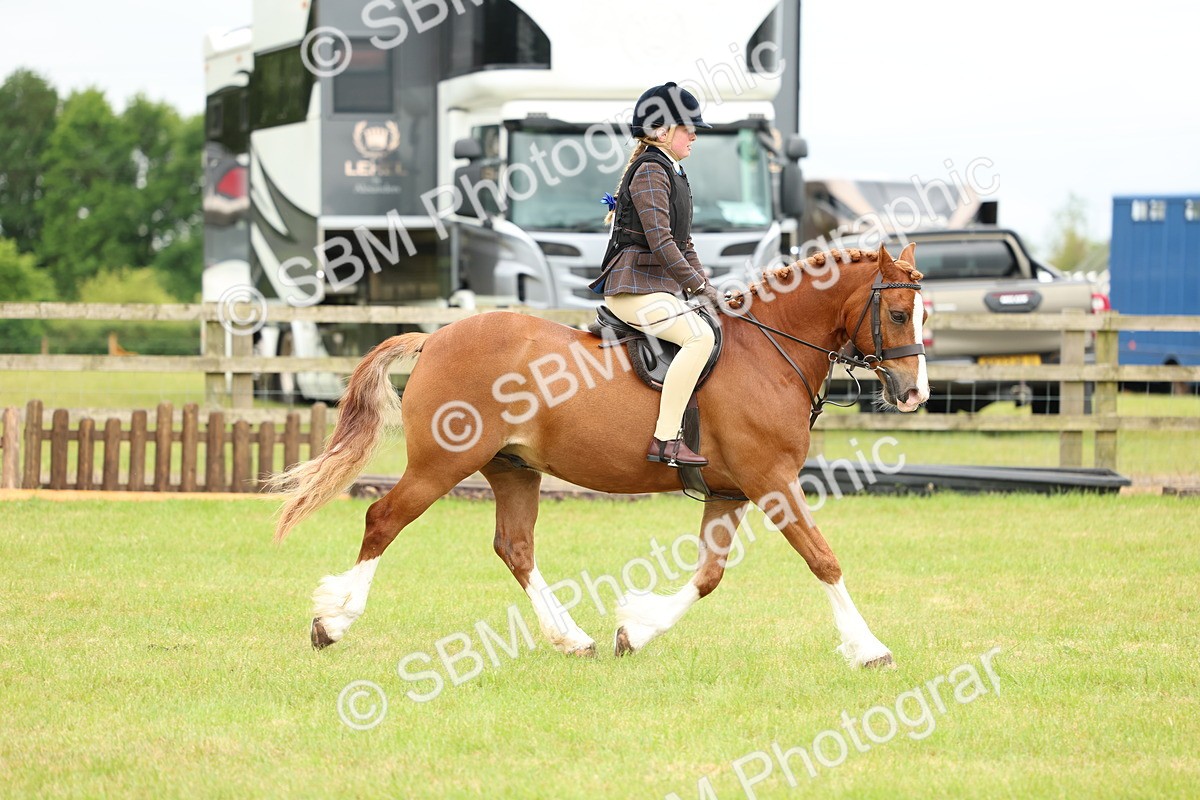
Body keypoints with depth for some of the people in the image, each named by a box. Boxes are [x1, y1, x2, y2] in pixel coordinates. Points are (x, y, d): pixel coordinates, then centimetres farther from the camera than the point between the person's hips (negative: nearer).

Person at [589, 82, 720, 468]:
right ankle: (665, 439, -33)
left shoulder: (671, 174, 20)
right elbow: (660, 241, -20)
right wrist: (697, 285, -16)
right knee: (700, 336, -28)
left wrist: (703, 284, 13)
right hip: (634, 287, -11)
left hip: (658, 288, 11)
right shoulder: (649, 171, -12)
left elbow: (682, 242, 24)